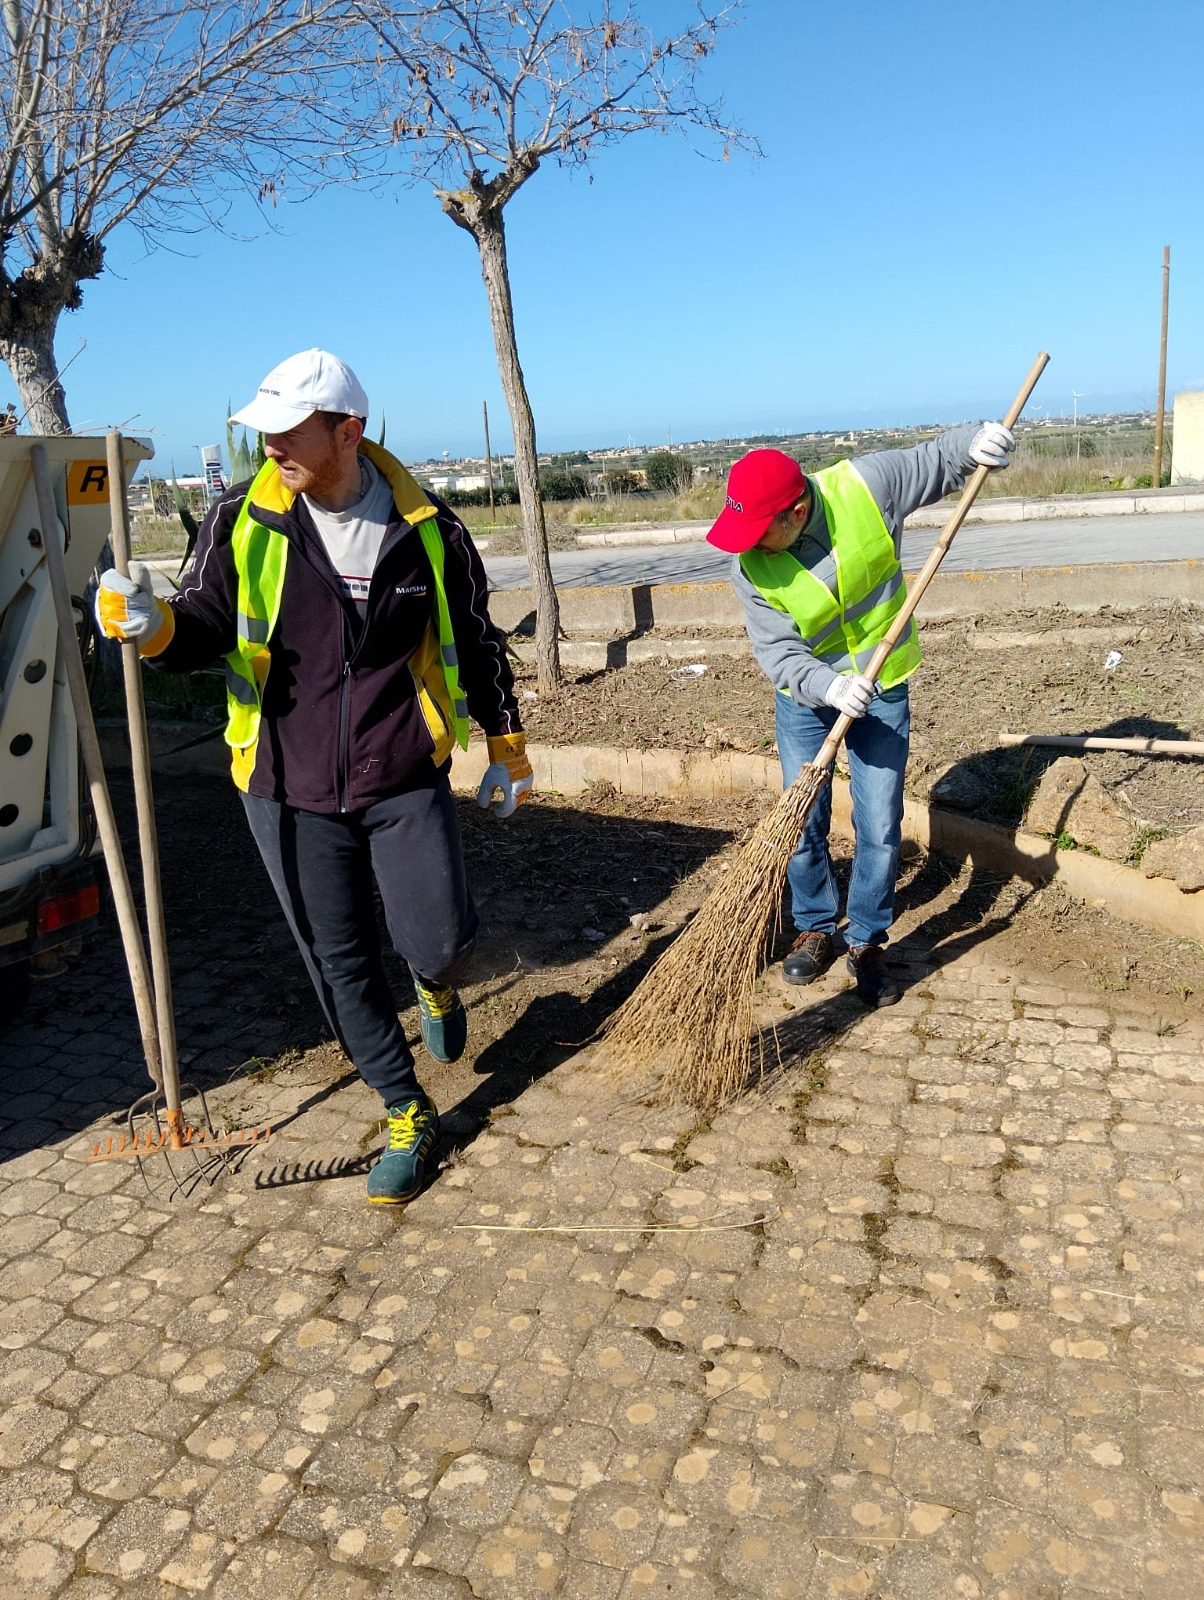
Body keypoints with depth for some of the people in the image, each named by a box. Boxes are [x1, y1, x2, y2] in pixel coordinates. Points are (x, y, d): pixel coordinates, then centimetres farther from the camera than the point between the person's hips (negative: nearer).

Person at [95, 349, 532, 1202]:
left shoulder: (429, 529, -4)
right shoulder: (243, 519, -4)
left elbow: (476, 643, 7)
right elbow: (209, 626, 0)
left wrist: (508, 751, 12)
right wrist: (159, 625, -24)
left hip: (407, 781, -1)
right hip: (288, 789, 1)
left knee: (439, 940, -6)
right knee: (341, 963, 7)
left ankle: (437, 981, 35)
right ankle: (408, 1115, 28)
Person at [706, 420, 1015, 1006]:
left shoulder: (866, 484, -21)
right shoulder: (750, 567, -21)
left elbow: (934, 462, -4)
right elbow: (778, 653, -22)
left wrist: (975, 441, -25)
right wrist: (829, 687, -39)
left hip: (881, 690, 0)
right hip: (804, 696, 1)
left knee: (880, 826, 1)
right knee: (802, 822, 5)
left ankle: (866, 942, 19)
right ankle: (815, 930, 28)